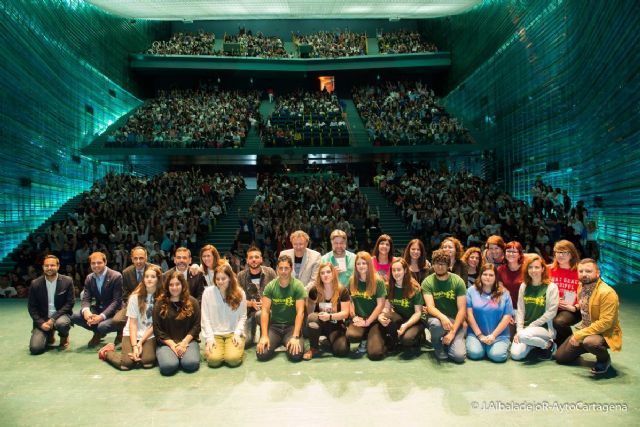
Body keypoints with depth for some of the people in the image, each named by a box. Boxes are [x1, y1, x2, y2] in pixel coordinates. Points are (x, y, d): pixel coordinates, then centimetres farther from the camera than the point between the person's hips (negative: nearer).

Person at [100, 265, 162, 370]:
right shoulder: (135, 296, -6)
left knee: (148, 362, -24)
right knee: (126, 363, -20)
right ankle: (107, 352, 11)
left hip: (150, 335, 1)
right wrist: (134, 346, -16)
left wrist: (141, 343, -10)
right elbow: (132, 323, -7)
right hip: (132, 333, 0)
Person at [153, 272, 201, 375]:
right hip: (166, 343, 0)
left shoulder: (192, 302, 6)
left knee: (191, 364, -28)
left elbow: (196, 326, 2)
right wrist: (173, 345, -11)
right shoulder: (160, 304, 4)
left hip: (188, 341, 0)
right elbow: (157, 329, 1)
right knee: (168, 366, -29)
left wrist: (184, 343, -11)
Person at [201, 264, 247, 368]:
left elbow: (242, 316, 1)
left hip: (233, 332, 0)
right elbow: (205, 318, -2)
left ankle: (238, 348, 11)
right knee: (214, 360, -23)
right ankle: (209, 348, 12)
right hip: (214, 333, 0)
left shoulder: (240, 293, -1)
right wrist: (209, 338, -10)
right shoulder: (208, 292, -4)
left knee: (233, 359, -24)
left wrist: (237, 333, -12)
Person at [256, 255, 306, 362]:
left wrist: (295, 337, -23)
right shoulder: (270, 286, -3)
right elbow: (265, 311, -6)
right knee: (261, 354, -20)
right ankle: (277, 343, 15)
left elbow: (300, 312, -14)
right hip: (274, 325, 2)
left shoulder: (298, 286, -9)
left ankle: (287, 343, 12)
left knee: (296, 355, -25)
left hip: (292, 326, -1)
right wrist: (264, 336, -17)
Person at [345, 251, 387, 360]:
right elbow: (350, 301, 10)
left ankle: (374, 338, 14)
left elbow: (380, 305, -8)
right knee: (350, 336, -32)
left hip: (374, 320, -3)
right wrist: (354, 317, -5)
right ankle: (365, 339, 5)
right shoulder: (352, 281, 5)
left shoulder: (378, 281, -6)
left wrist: (367, 322, -11)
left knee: (375, 354, -22)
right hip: (359, 319, 3)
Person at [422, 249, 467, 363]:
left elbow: (462, 309, -9)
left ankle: (446, 343, 15)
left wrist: (452, 332, -18)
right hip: (436, 318, 0)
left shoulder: (458, 281, -6)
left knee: (459, 356, -21)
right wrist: (442, 317, -39)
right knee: (436, 324, -38)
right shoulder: (427, 282, -6)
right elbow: (430, 307, -16)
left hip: (455, 320, 0)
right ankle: (438, 345, -3)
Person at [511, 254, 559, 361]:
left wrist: (531, 326, -11)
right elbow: (520, 310, 6)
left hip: (544, 328, -4)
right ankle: (534, 345, 14)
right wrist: (519, 330, -6)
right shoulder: (523, 286, 8)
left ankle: (548, 345, -4)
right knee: (516, 354, -18)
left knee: (524, 336, -36)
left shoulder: (551, 287, -5)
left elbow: (551, 312, -9)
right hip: (525, 328, 4)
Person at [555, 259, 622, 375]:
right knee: (560, 357, 4)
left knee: (589, 342, -40)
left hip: (605, 334, -7)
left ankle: (604, 359, -7)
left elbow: (605, 322, -28)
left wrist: (580, 335, -27)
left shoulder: (607, 293, -25)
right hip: (584, 330, 7)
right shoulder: (581, 287, 0)